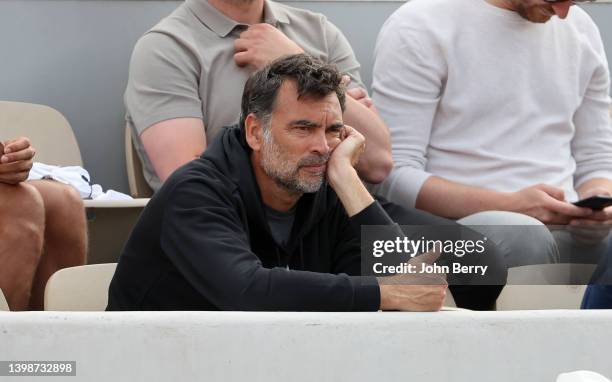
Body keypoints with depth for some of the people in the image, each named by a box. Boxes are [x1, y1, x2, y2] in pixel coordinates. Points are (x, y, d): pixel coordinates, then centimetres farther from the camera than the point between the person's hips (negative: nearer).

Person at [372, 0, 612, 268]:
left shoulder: (582, 30, 14)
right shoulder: (420, 27, -4)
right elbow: (393, 177, -11)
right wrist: (510, 205, -23)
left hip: (566, 225, 5)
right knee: (524, 240, -38)